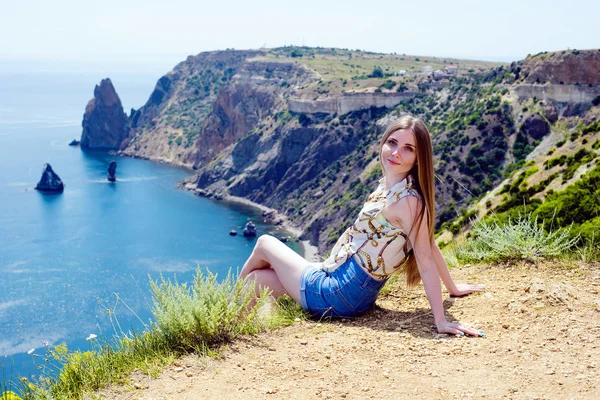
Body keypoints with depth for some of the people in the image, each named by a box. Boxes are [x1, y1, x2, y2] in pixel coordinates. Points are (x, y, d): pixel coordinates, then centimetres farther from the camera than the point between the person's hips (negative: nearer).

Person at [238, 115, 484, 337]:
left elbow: (426, 261, -25)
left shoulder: (408, 200, -24)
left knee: (265, 243, 14)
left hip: (336, 296, -7)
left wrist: (441, 322, -27)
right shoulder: (389, 186, 2)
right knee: (256, 279, 16)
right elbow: (430, 244, 9)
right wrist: (452, 288, 18)